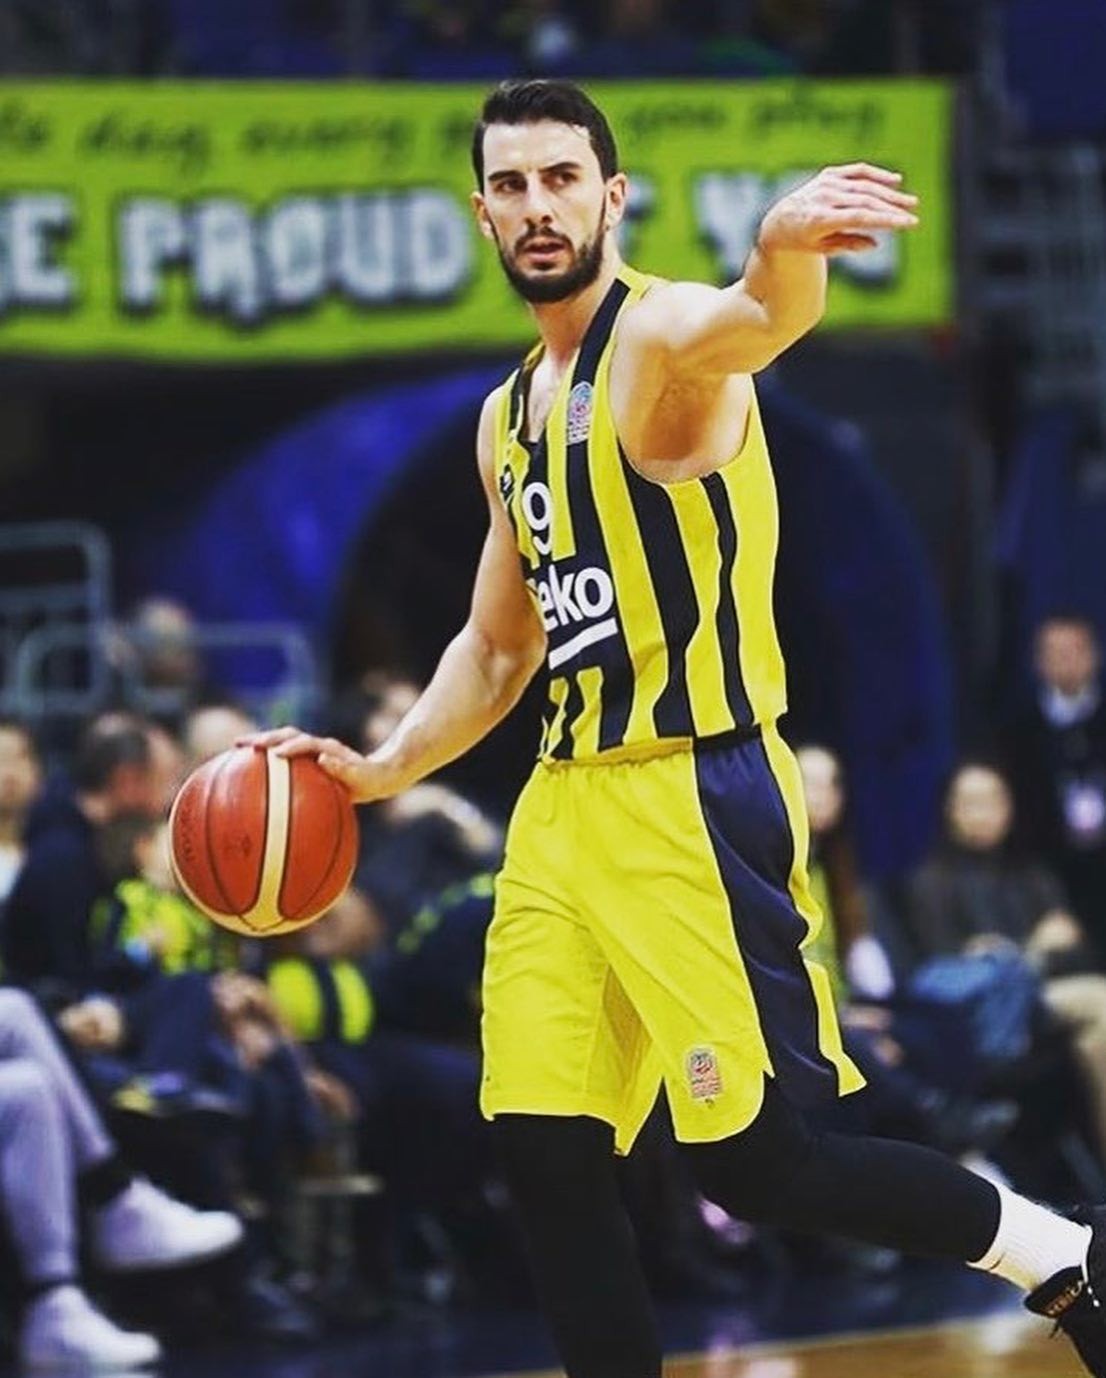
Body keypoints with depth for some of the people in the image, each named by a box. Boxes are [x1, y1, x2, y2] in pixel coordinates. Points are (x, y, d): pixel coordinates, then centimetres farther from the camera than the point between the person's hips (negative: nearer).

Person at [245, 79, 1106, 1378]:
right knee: (547, 1158, 3)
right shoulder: (510, 418, 16)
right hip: (567, 804, 8)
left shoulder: (664, 336, -11)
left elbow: (754, 319, -38)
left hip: (697, 798, -8)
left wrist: (787, 250, -62)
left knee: (762, 1164, -8)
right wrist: (381, 769, 11)